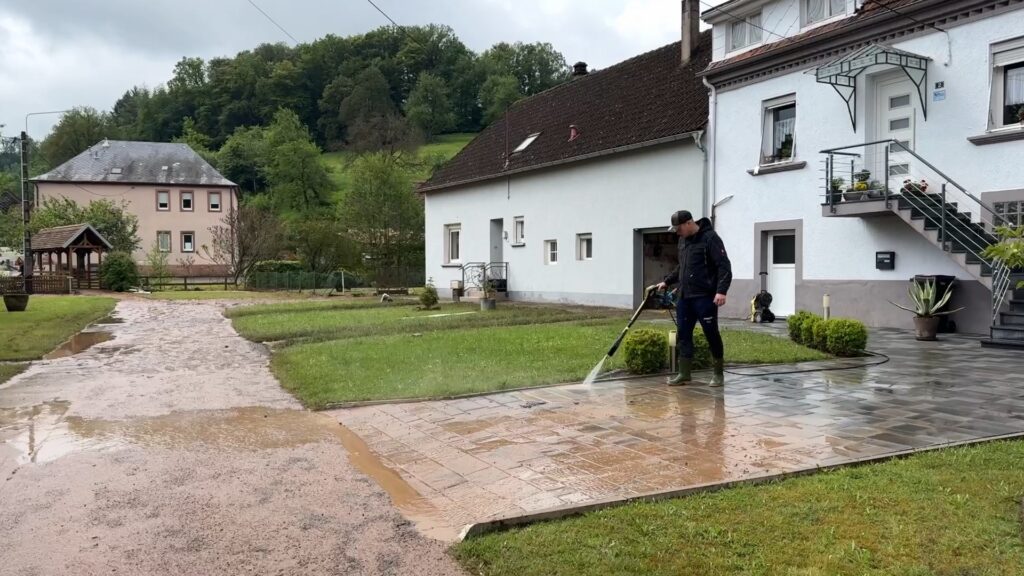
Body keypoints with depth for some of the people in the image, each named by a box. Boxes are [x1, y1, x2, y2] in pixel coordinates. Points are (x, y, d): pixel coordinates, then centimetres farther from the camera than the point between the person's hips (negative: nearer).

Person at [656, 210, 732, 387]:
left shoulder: (710, 238, -10)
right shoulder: (683, 240, 15)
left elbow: (724, 266, -15)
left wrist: (721, 291, -25)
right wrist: (667, 282, 22)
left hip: (705, 297, -8)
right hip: (684, 297, 8)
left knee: (712, 335, 0)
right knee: (684, 335, 7)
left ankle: (719, 374, 12)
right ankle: (684, 374, 14)